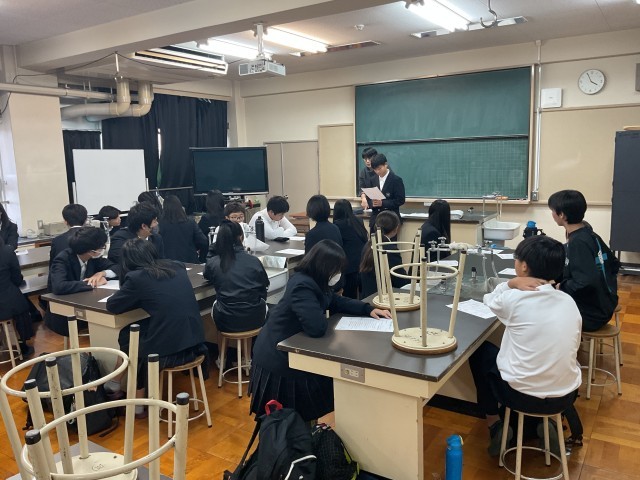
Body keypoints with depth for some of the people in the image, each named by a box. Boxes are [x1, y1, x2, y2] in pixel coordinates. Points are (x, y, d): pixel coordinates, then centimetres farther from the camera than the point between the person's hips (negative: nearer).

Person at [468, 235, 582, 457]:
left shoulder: (514, 299, -14)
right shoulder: (569, 301, 0)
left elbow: (489, 300, 8)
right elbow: (570, 348, 10)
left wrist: (511, 284, -2)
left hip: (523, 396, -5)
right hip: (566, 396, 5)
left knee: (480, 350, 20)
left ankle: (494, 424, 22)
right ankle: (545, 423, 23)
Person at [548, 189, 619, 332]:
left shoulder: (578, 242, -23)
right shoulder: (590, 235, 2)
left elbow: (586, 283, -32)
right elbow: (614, 265, 13)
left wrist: (562, 287, -15)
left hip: (590, 314, -8)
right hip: (601, 306, 8)